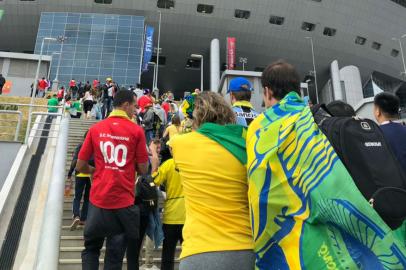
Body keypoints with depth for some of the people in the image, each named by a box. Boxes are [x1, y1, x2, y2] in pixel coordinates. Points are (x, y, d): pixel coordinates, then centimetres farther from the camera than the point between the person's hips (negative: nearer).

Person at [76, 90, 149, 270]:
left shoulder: (96, 128, 2)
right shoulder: (136, 130, -6)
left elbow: (80, 166, 4)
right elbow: (143, 169, -4)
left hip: (98, 199, 2)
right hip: (123, 201, -2)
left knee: (91, 247, 21)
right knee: (115, 253, 11)